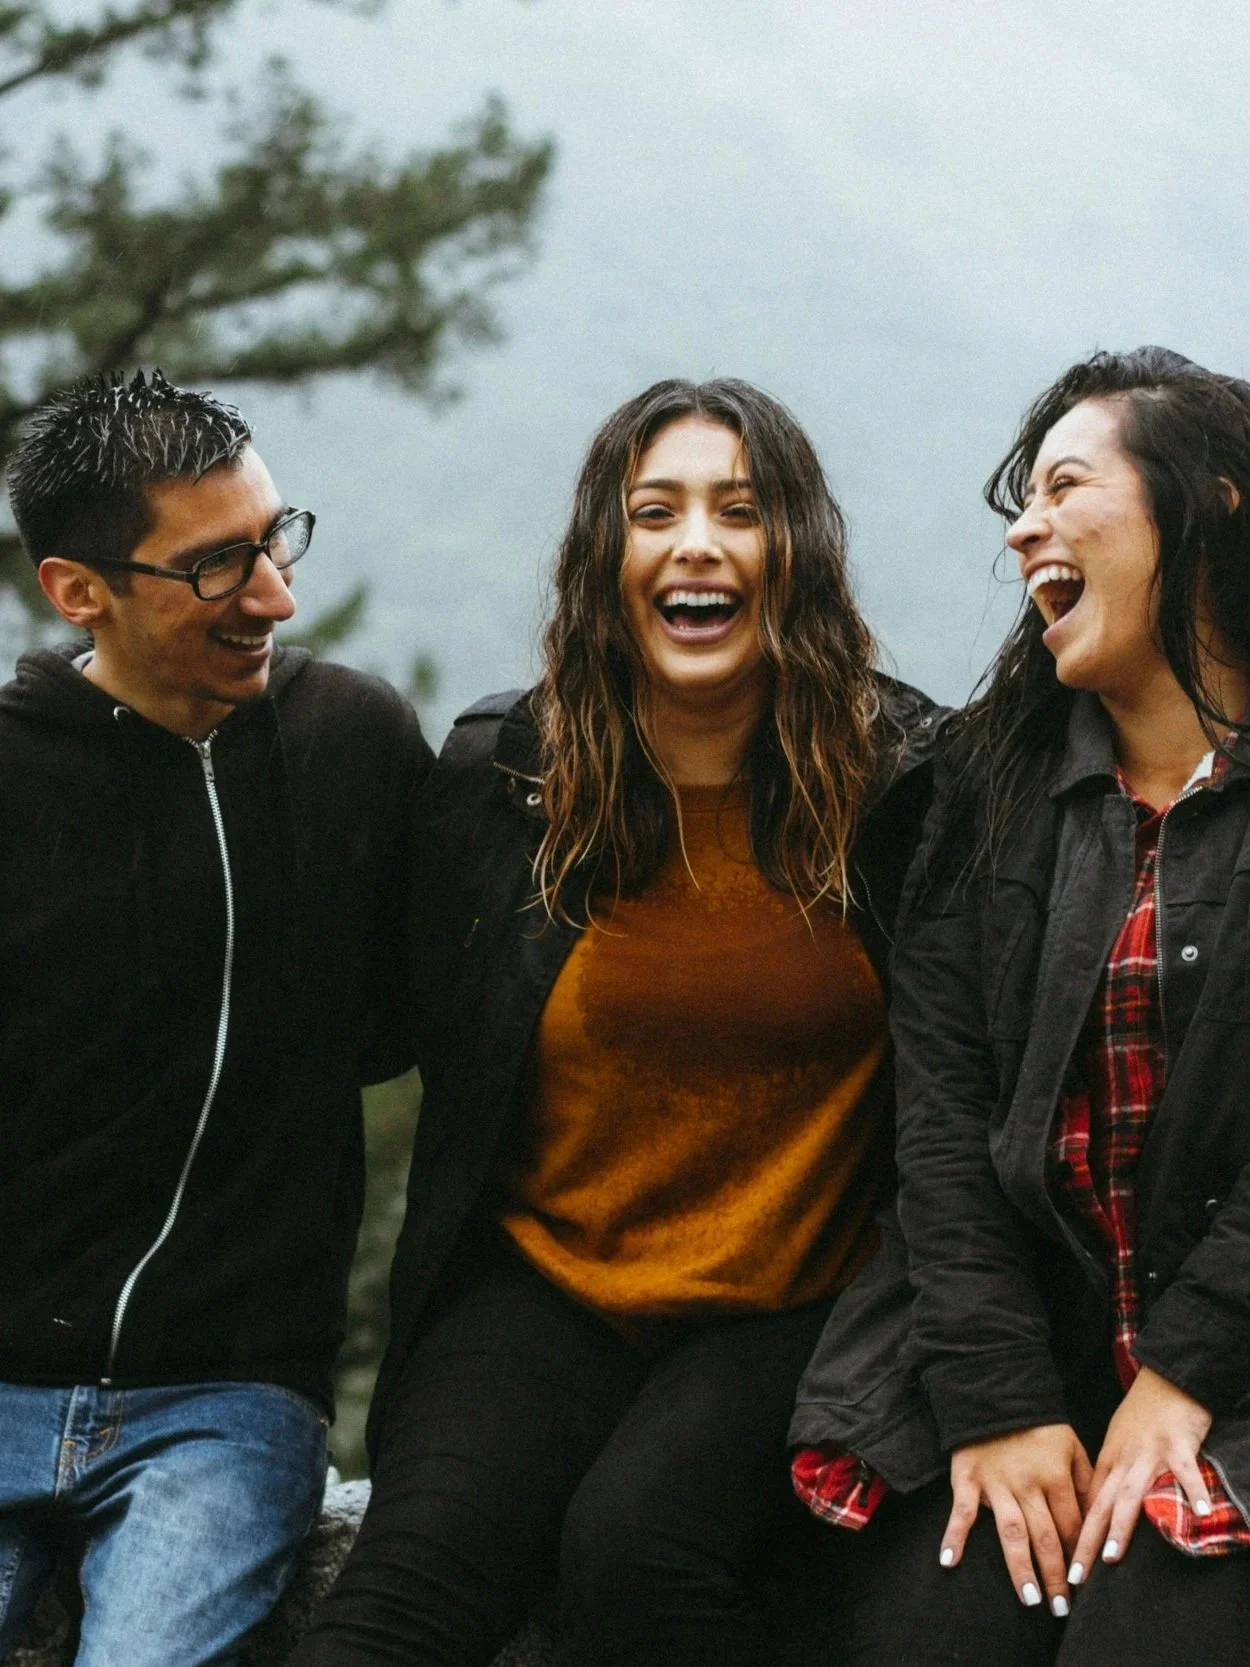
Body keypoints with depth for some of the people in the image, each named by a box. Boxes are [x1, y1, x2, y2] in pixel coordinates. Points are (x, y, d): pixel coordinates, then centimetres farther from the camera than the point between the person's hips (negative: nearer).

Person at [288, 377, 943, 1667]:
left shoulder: (903, 779, -1)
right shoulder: (498, 775, 3)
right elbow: (434, 1037, 16)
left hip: (794, 1308, -1)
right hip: (543, 1277, 1)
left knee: (635, 1538, -29)